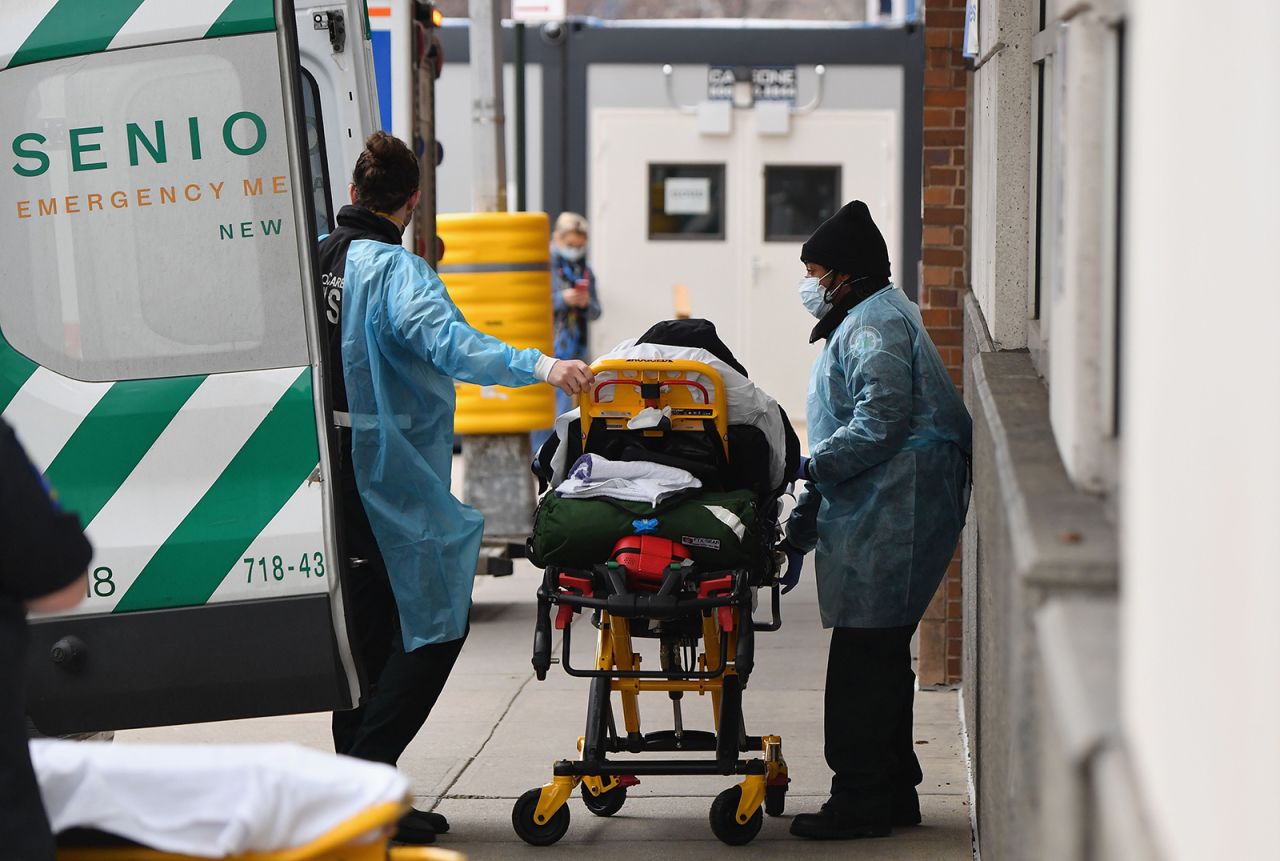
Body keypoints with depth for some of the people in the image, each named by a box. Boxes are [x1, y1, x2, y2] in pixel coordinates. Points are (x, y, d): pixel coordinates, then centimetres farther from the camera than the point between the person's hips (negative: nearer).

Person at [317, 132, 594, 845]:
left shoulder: (314, 259, 10)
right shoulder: (395, 269, -14)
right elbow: (445, 341, -33)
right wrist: (540, 367, -43)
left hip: (330, 469, 8)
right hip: (388, 475, -8)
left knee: (365, 629, 15)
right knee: (435, 625, -1)